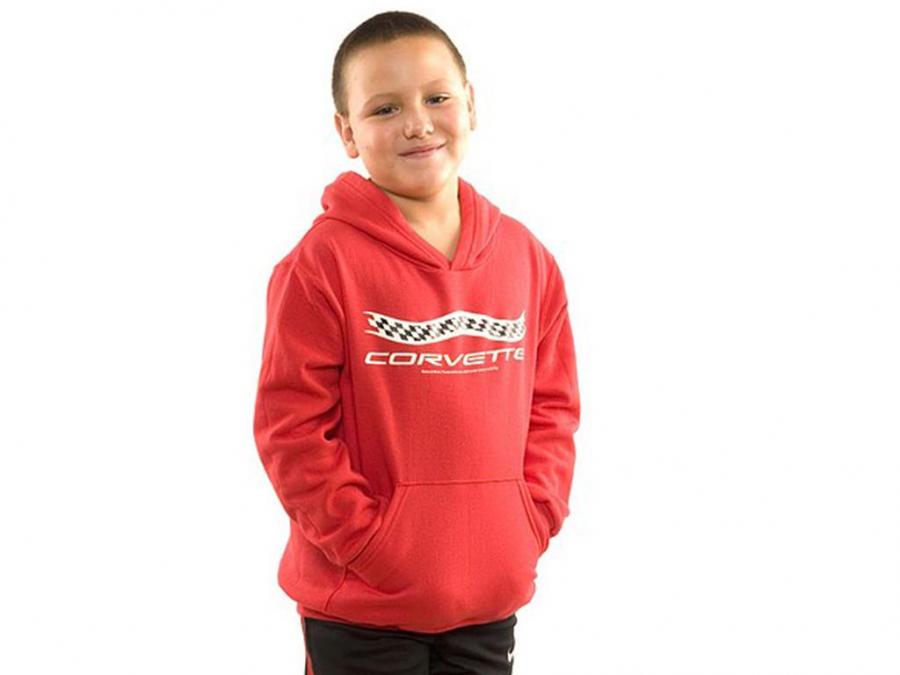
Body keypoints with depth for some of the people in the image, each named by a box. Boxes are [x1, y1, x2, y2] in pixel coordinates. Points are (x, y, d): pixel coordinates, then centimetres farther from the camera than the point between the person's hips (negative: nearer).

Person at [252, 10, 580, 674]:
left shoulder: (525, 256, 3)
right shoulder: (324, 263, -12)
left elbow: (552, 404, 9)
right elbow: (290, 428, -12)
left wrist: (531, 524, -1)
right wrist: (373, 546, -14)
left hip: (489, 598, 5)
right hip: (361, 606, -4)